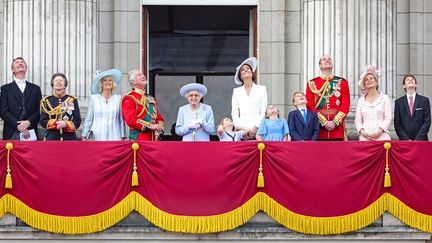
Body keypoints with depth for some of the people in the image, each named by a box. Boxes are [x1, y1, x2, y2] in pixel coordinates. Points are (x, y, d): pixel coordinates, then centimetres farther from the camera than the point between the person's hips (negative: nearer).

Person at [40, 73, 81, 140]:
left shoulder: (72, 100, 9)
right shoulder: (47, 101, 9)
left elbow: (77, 121, 4)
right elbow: (43, 121, 3)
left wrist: (65, 124, -15)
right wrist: (55, 123, -15)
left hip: (69, 138, 0)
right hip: (52, 138, 0)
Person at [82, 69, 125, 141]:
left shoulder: (118, 99, 10)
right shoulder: (94, 98, 9)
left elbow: (121, 120, 11)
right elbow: (89, 119, 11)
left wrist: (123, 137, 7)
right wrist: (85, 136, 7)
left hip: (114, 137, 0)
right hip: (97, 137, 0)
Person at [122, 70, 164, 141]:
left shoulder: (151, 98, 20)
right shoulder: (129, 99, -3)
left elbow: (159, 117, 22)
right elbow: (131, 119, -15)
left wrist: (159, 126, -2)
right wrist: (150, 126, -18)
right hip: (138, 139, -7)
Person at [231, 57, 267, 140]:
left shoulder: (261, 89, 11)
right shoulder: (236, 91, 16)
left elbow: (264, 111, 5)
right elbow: (234, 113, 11)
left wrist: (256, 127, -8)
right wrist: (242, 129, -3)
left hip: (257, 130, -1)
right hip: (241, 130, 1)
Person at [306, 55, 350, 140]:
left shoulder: (342, 82, 10)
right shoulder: (312, 84, 8)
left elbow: (345, 105, 3)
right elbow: (310, 106, 1)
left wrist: (334, 122, -10)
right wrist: (324, 122, -10)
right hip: (319, 129, -1)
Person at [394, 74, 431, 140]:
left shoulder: (424, 100, 6)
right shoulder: (398, 102, 8)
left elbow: (427, 122, 0)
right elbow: (397, 124, 4)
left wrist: (418, 139, -10)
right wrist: (406, 139, -8)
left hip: (421, 140, 0)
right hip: (404, 141, 0)